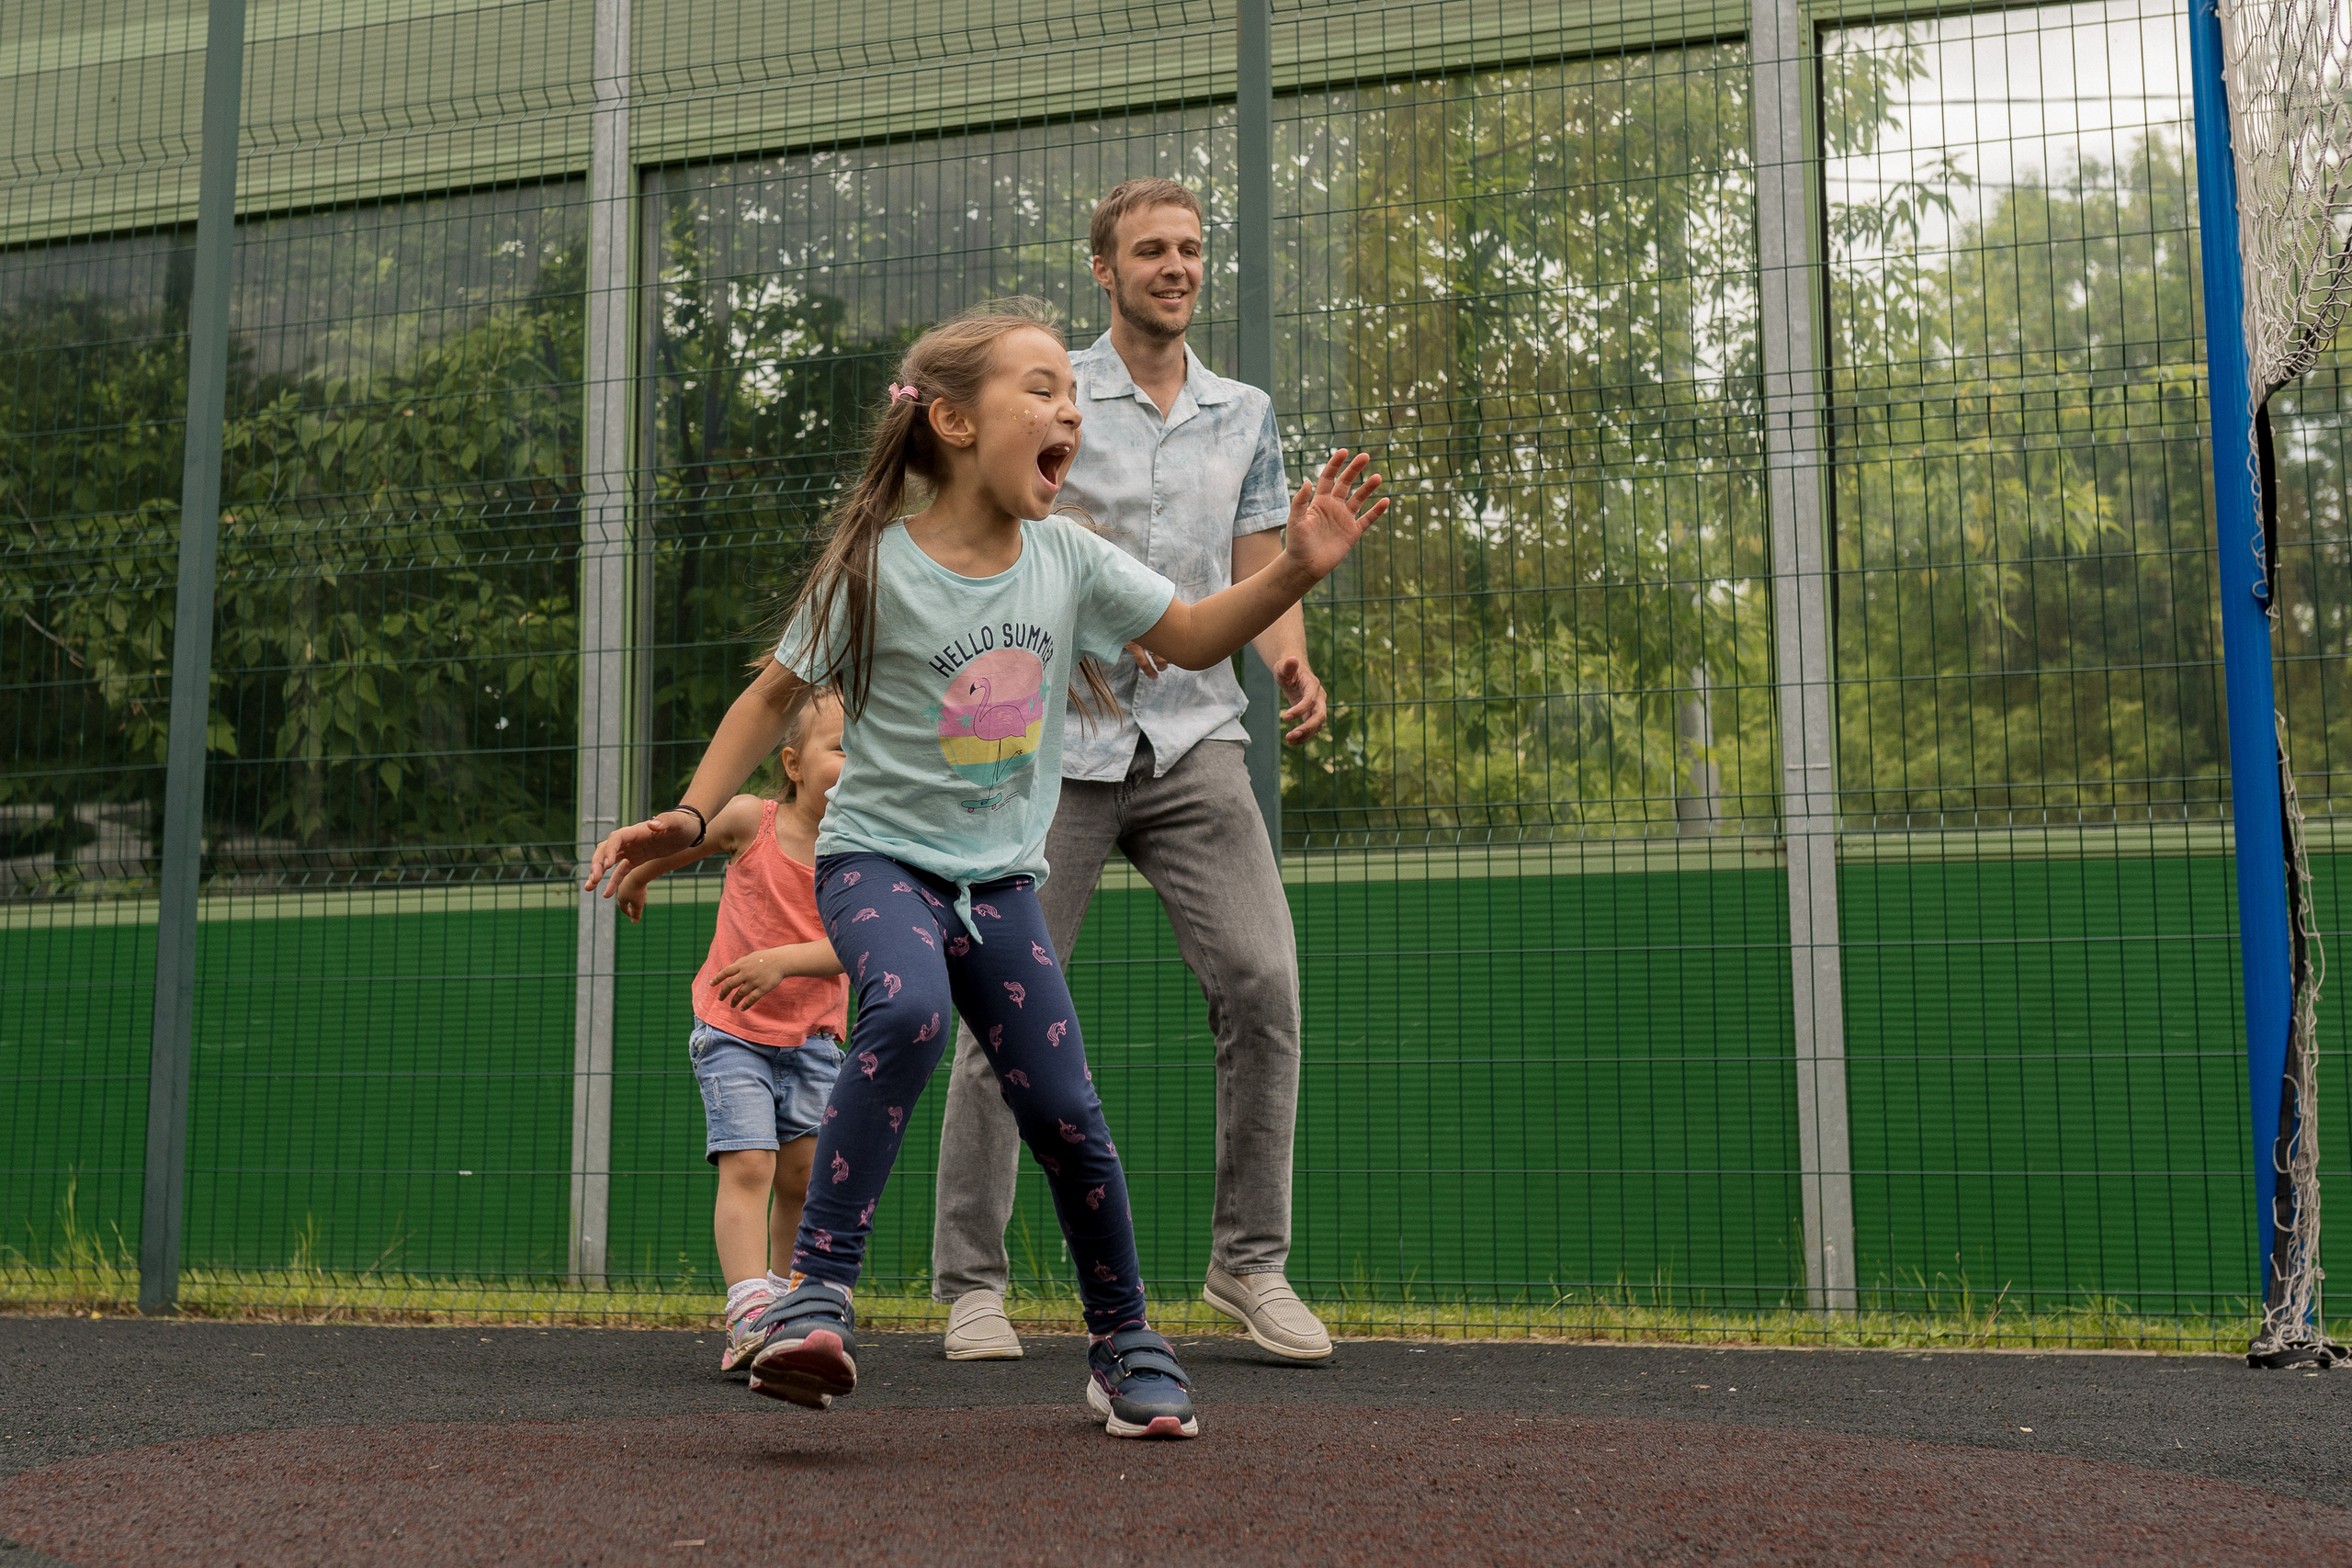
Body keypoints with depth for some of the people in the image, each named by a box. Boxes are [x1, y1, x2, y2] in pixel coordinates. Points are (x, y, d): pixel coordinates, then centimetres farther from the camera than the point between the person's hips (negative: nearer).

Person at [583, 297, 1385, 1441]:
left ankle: (1126, 1344, 20)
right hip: (877, 857, -4)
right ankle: (817, 1291, -27)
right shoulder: (876, 569, -12)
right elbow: (775, 695, -3)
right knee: (909, 1012, -35)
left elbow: (1192, 639, 9)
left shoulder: (1068, 559, 0)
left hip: (999, 880, 4)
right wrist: (689, 818, -11)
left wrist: (1295, 570, -7)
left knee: (1065, 1113, 0)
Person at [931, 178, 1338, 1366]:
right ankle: (971, 1281, 10)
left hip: (1196, 738, 3)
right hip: (1055, 738, -3)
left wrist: (1293, 662, -5)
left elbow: (1260, 570, 15)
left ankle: (1250, 1262, 4)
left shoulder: (1244, 413, 16)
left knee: (1264, 983, -9)